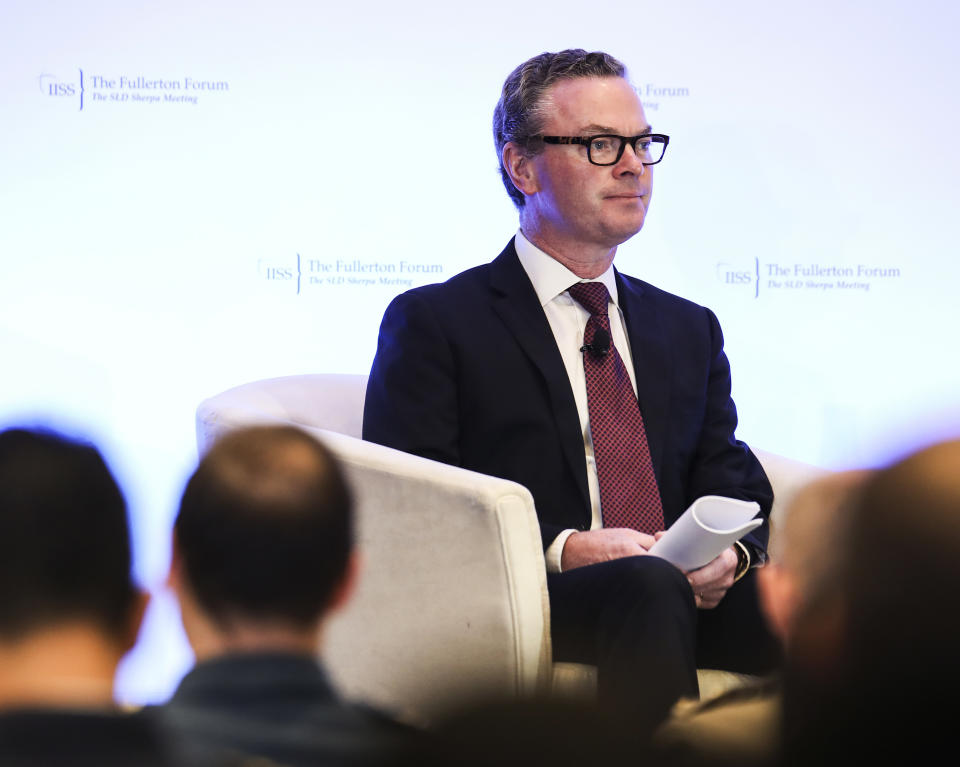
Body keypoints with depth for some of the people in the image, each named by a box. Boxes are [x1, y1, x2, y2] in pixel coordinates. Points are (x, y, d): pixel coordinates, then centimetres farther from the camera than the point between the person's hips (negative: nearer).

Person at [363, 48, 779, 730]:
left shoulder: (690, 330, 25)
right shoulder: (433, 323, 8)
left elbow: (734, 491, 18)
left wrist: (727, 554, -7)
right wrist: (563, 550, -16)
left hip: (690, 598, 4)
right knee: (649, 586, -37)